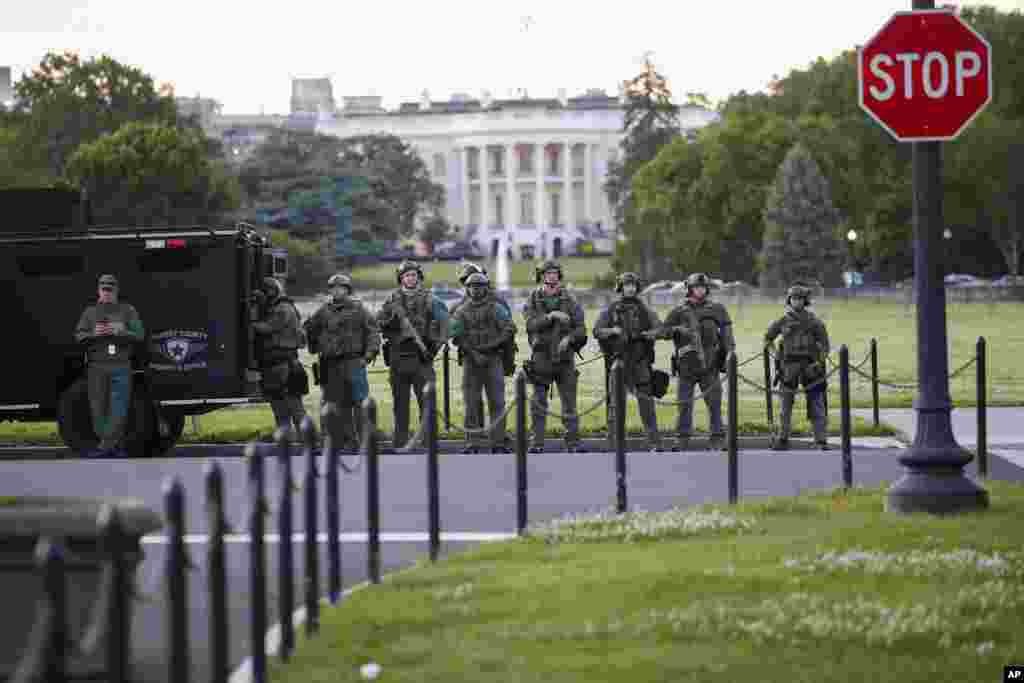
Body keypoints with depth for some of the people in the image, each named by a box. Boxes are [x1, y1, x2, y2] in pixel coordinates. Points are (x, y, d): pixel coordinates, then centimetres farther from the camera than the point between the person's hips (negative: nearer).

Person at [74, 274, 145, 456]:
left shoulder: (127, 310, 9)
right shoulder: (90, 312, 14)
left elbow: (139, 335, 1)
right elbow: (79, 336, 8)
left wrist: (118, 332, -14)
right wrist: (93, 334, -12)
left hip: (121, 366, -2)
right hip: (97, 365, 2)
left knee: (118, 408, -10)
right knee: (99, 408, 0)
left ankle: (106, 445, -9)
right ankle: (112, 446, 7)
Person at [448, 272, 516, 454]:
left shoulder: (496, 308, 5)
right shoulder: (461, 311, 9)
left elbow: (510, 329, -5)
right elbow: (455, 335, -3)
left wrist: (491, 345, -14)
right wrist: (473, 352, -14)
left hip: (493, 360, -1)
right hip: (470, 361, 1)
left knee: (497, 402, -3)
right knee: (472, 403, 0)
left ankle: (498, 443, -2)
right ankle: (473, 443, 3)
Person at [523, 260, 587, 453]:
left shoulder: (569, 301, 6)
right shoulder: (533, 301, 5)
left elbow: (581, 329, 1)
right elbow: (531, 324, -13)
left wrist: (569, 338, -18)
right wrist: (551, 316, -27)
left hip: (565, 358, 0)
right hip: (541, 359, 0)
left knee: (569, 402, 1)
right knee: (538, 403, -2)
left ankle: (573, 444, 5)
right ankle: (537, 443, 1)